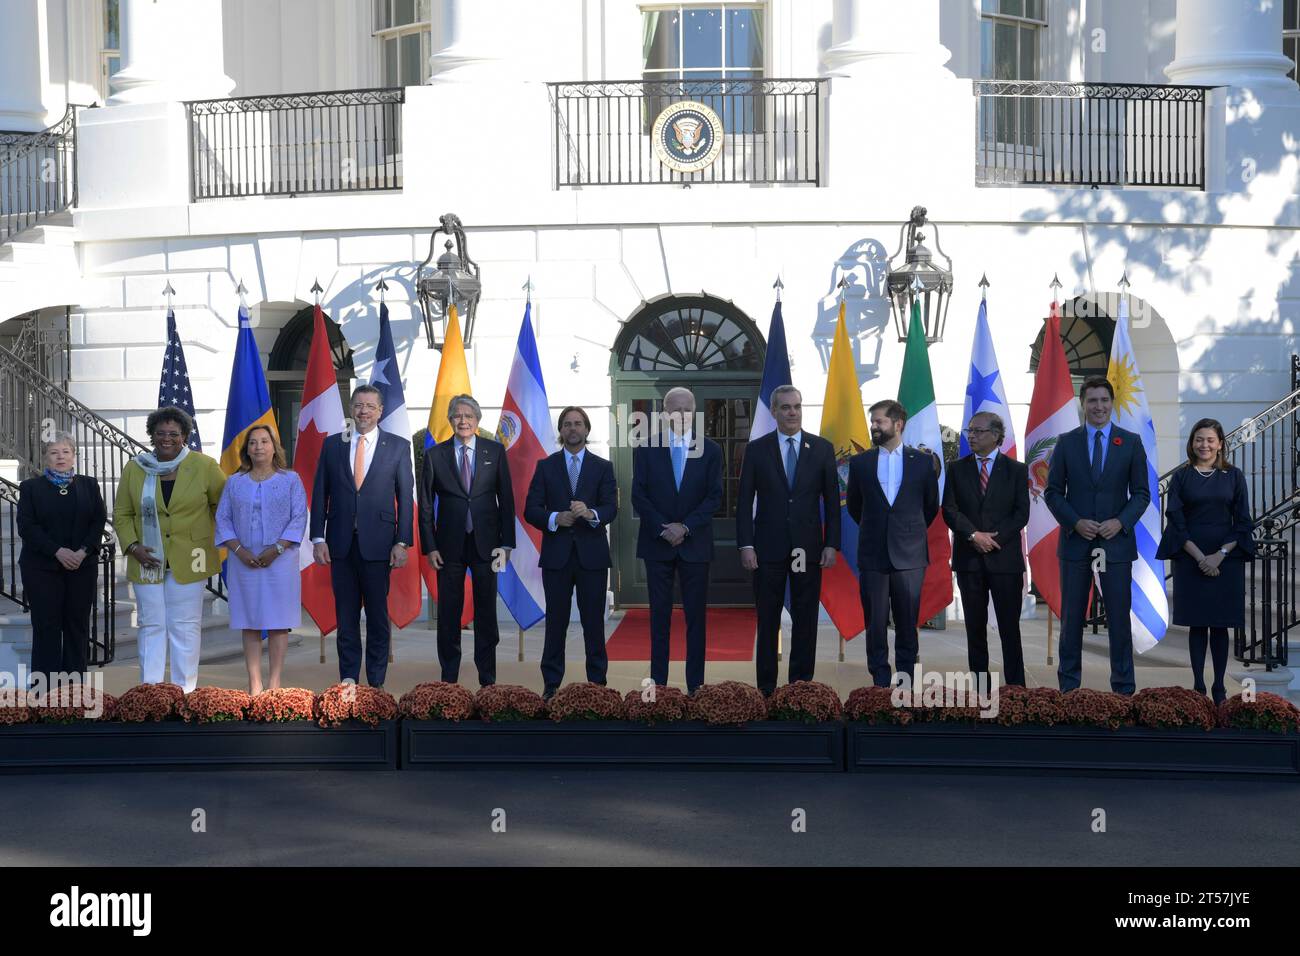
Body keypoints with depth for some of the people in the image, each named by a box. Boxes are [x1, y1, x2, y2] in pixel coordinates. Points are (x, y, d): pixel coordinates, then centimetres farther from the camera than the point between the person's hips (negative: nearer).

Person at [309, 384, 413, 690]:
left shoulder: (398, 446, 2)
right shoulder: (332, 444, 7)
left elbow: (405, 497, 0)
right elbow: (320, 494, 7)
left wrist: (402, 542, -6)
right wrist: (318, 538, -1)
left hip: (377, 542, -2)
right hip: (341, 542, 2)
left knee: (378, 615, 5)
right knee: (346, 616, 7)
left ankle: (376, 683, 14)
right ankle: (348, 680, 15)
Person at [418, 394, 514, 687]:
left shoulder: (495, 451, 3)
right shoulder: (434, 455, 3)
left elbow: (506, 498, 3)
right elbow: (426, 504, 4)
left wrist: (506, 543, -2)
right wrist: (430, 547, -3)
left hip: (486, 542, 0)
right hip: (449, 544, 0)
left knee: (486, 611, 6)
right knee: (448, 613, 6)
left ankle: (488, 680, 14)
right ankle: (449, 679, 16)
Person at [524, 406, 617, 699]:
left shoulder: (602, 467, 6)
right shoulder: (546, 466, 7)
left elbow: (611, 507, -4)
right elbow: (531, 510, 1)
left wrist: (591, 514, -25)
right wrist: (555, 518, -17)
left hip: (592, 554, 0)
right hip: (556, 554, 0)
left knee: (594, 620, 4)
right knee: (556, 621, 5)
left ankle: (597, 681, 13)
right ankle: (551, 683, 12)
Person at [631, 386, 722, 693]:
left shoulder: (710, 449, 3)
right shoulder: (646, 449, 2)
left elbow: (714, 496, -1)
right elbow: (638, 495, -1)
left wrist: (686, 526, -12)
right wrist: (663, 528, -12)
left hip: (695, 543, 0)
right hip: (657, 543, 0)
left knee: (695, 616, 3)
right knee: (660, 614, 4)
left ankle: (695, 685, 8)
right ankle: (658, 682, 9)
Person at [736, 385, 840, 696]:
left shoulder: (822, 448, 4)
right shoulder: (756, 449, 2)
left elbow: (832, 500, 5)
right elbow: (745, 501, 1)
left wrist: (831, 544, -2)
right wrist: (746, 545, -7)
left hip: (808, 547, 1)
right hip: (769, 547, -1)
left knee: (805, 620, 5)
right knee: (767, 621, 4)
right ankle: (766, 688, 12)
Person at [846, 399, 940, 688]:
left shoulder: (923, 461, 3)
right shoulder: (860, 462, 5)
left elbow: (931, 505, 14)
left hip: (909, 555, -1)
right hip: (873, 555, 1)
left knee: (907, 624, 3)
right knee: (875, 624, 2)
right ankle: (880, 683, 10)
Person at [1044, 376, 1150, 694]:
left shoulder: (1131, 442, 3)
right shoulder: (1066, 442, 3)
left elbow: (1141, 493, 3)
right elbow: (1053, 491, 3)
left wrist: (1121, 522, -13)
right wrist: (1076, 522, -12)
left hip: (1116, 541, 0)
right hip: (1076, 541, 0)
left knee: (1119, 616, 3)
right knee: (1072, 616, 6)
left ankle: (1123, 686, 12)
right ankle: (1068, 684, 16)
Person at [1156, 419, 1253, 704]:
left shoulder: (1234, 476, 5)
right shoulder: (1181, 477, 4)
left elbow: (1243, 522, 2)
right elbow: (1175, 521, -2)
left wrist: (1220, 555, -10)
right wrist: (1200, 557, -11)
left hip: (1226, 559, 0)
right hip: (1191, 559, 0)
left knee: (1220, 624, 4)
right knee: (1197, 624, 2)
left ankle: (1219, 687, 11)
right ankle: (1199, 686, 9)